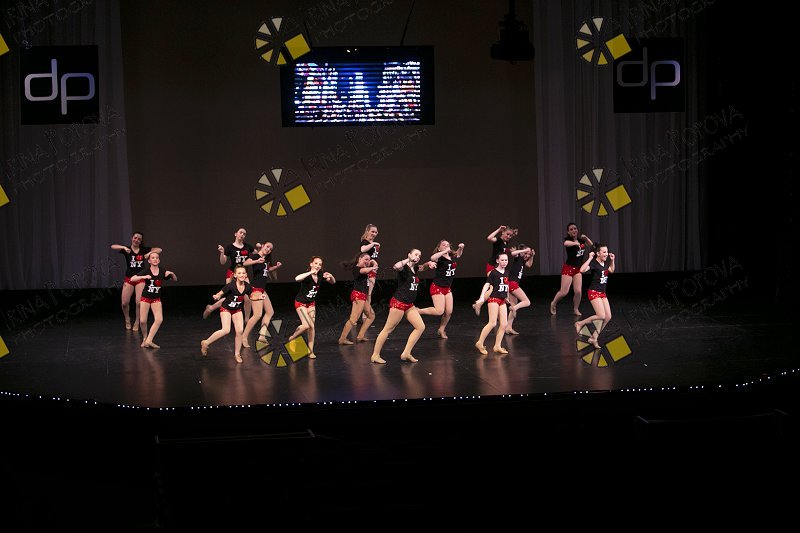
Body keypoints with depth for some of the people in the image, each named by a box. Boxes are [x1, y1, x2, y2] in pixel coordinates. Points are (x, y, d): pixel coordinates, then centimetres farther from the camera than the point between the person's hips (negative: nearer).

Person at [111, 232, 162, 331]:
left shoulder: (144, 249, 3)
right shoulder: (127, 249, 0)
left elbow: (159, 250, -1)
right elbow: (113, 247, -14)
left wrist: (150, 253, -17)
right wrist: (124, 248, -29)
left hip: (140, 279, 0)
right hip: (129, 279, 0)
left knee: (139, 302, -12)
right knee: (124, 303, -3)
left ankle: (136, 323, 7)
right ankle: (127, 320, 26)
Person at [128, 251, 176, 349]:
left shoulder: (162, 272, -3)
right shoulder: (146, 271, -11)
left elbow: (175, 279, 9)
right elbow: (132, 279, -19)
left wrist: (171, 273, -12)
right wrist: (144, 277, -32)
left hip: (156, 299, 2)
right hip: (145, 297, -2)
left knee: (159, 319, -18)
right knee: (142, 321, -6)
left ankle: (149, 341, -14)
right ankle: (145, 338, 22)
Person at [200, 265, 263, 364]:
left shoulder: (247, 287, -14)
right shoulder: (231, 286, -29)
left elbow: (252, 297, 7)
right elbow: (220, 294, -21)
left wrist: (259, 297, -11)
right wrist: (216, 296, -43)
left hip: (237, 310, 5)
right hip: (226, 308, -5)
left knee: (240, 331, -6)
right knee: (226, 330, -19)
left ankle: (237, 354, 11)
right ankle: (205, 343, -1)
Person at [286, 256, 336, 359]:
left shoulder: (320, 275, -9)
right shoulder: (307, 275, -26)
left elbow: (333, 282, 4)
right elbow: (297, 278, -47)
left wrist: (331, 276, -18)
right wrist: (311, 272, -51)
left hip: (311, 303, 6)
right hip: (301, 303, -6)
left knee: (312, 326, 1)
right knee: (306, 325, -17)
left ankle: (310, 351, 9)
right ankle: (291, 338, 10)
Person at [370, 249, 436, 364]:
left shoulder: (414, 268, 11)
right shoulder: (404, 268, -13)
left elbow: (421, 267, 34)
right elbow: (396, 267, -38)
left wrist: (428, 264, 12)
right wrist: (408, 260, -24)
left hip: (409, 305, 9)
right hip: (399, 303, -9)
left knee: (420, 327, 2)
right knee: (388, 329, -3)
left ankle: (406, 353, 5)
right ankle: (375, 355, 4)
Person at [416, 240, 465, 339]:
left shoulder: (452, 256, 5)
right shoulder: (440, 258, -17)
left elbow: (458, 254, 29)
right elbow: (432, 258, -42)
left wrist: (460, 248, 8)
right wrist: (445, 251, -38)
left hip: (447, 288, 7)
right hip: (437, 287, -7)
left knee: (449, 312, 3)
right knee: (439, 311, -15)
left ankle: (441, 330, 22)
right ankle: (417, 311, 0)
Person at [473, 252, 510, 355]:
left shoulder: (506, 273, 12)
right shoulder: (494, 272, -8)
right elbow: (487, 285, -14)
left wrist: (507, 297, 32)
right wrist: (482, 297, -26)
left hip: (502, 300, 7)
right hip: (494, 299, -7)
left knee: (504, 324, 0)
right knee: (492, 323, -15)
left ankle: (497, 346, 5)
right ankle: (480, 343, -7)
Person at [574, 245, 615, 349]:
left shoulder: (605, 263, 8)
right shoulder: (594, 263, -16)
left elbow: (611, 271, 31)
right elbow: (582, 270, -34)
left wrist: (612, 260, 17)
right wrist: (590, 258, -31)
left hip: (602, 293, 8)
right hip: (594, 292, -8)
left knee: (608, 317, 0)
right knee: (601, 316, -19)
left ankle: (594, 337, 7)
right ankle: (580, 324, 0)